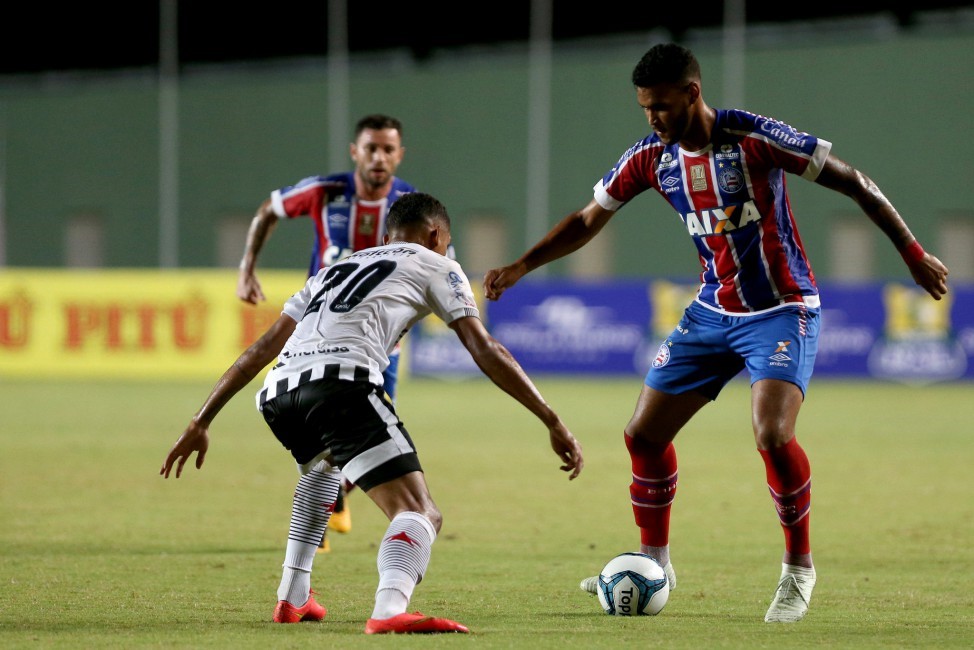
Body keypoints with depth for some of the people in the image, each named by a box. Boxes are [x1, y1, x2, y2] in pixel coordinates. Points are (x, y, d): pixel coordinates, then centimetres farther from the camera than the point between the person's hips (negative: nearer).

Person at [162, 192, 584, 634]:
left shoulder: (335, 270, 37)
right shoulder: (434, 266, 22)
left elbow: (262, 350, 33)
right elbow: (485, 352, 11)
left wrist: (201, 423, 34)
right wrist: (554, 424, 10)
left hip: (279, 390, 7)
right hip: (342, 382, -6)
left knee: (323, 463, 39)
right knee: (420, 514, -10)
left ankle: (292, 599, 36)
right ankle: (390, 610, -39)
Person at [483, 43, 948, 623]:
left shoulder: (753, 139, -20)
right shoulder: (651, 158, -3)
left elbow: (853, 182, -13)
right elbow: (588, 220, 11)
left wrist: (913, 253, -11)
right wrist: (521, 268, 2)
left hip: (783, 311, -6)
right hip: (713, 312, 6)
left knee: (773, 435, -26)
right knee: (644, 433, 4)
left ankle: (799, 570, -6)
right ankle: (654, 563, 23)